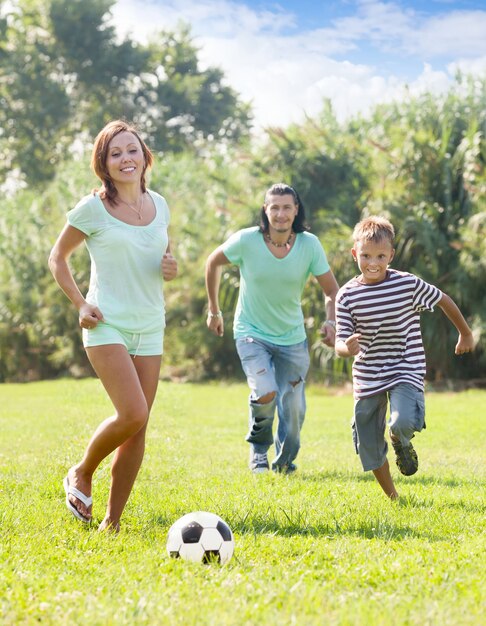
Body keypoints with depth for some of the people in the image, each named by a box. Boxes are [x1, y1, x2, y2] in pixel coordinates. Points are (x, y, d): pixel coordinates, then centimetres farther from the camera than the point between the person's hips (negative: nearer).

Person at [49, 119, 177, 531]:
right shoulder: (93, 209, -5)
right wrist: (80, 303, -8)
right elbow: (58, 258, 5)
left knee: (139, 428, 1)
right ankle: (81, 473, 8)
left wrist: (171, 268, 0)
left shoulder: (159, 205, 8)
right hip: (107, 324, -5)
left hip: (150, 327, 5)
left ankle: (113, 521, 11)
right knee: (133, 414, -20)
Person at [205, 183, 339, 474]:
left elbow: (332, 290, -4)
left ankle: (284, 462, 32)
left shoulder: (309, 244, -13)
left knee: (294, 409, 4)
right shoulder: (246, 240, -17)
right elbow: (214, 262, 3)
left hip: (292, 338, 2)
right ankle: (258, 447, 7)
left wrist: (331, 322, -23)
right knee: (266, 393, -24)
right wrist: (214, 310, 8)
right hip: (252, 333, -2)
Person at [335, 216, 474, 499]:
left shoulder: (409, 284, -11)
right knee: (369, 445, 9)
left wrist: (466, 334, 18)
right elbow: (341, 341, -8)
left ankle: (403, 444, 9)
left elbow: (444, 300, 6)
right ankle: (392, 497, 31)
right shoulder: (348, 295, -7)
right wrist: (347, 347, -34)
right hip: (367, 377, 3)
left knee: (403, 423, -30)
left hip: (406, 371, -3)